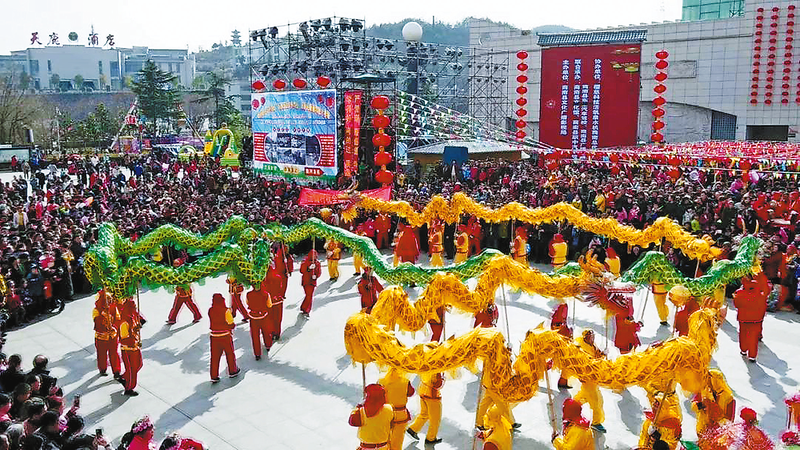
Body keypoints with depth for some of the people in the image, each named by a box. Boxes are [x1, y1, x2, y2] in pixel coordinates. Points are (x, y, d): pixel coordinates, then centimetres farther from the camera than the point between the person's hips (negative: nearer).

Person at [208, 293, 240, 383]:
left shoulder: (210, 311, -4)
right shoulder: (226, 310, -15)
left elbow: (211, 324, 7)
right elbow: (231, 324, -11)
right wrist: (231, 327, 9)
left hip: (214, 336, 3)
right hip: (225, 336, -3)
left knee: (215, 356, 9)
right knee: (230, 354, 16)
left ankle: (214, 376, 11)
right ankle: (232, 372, 28)